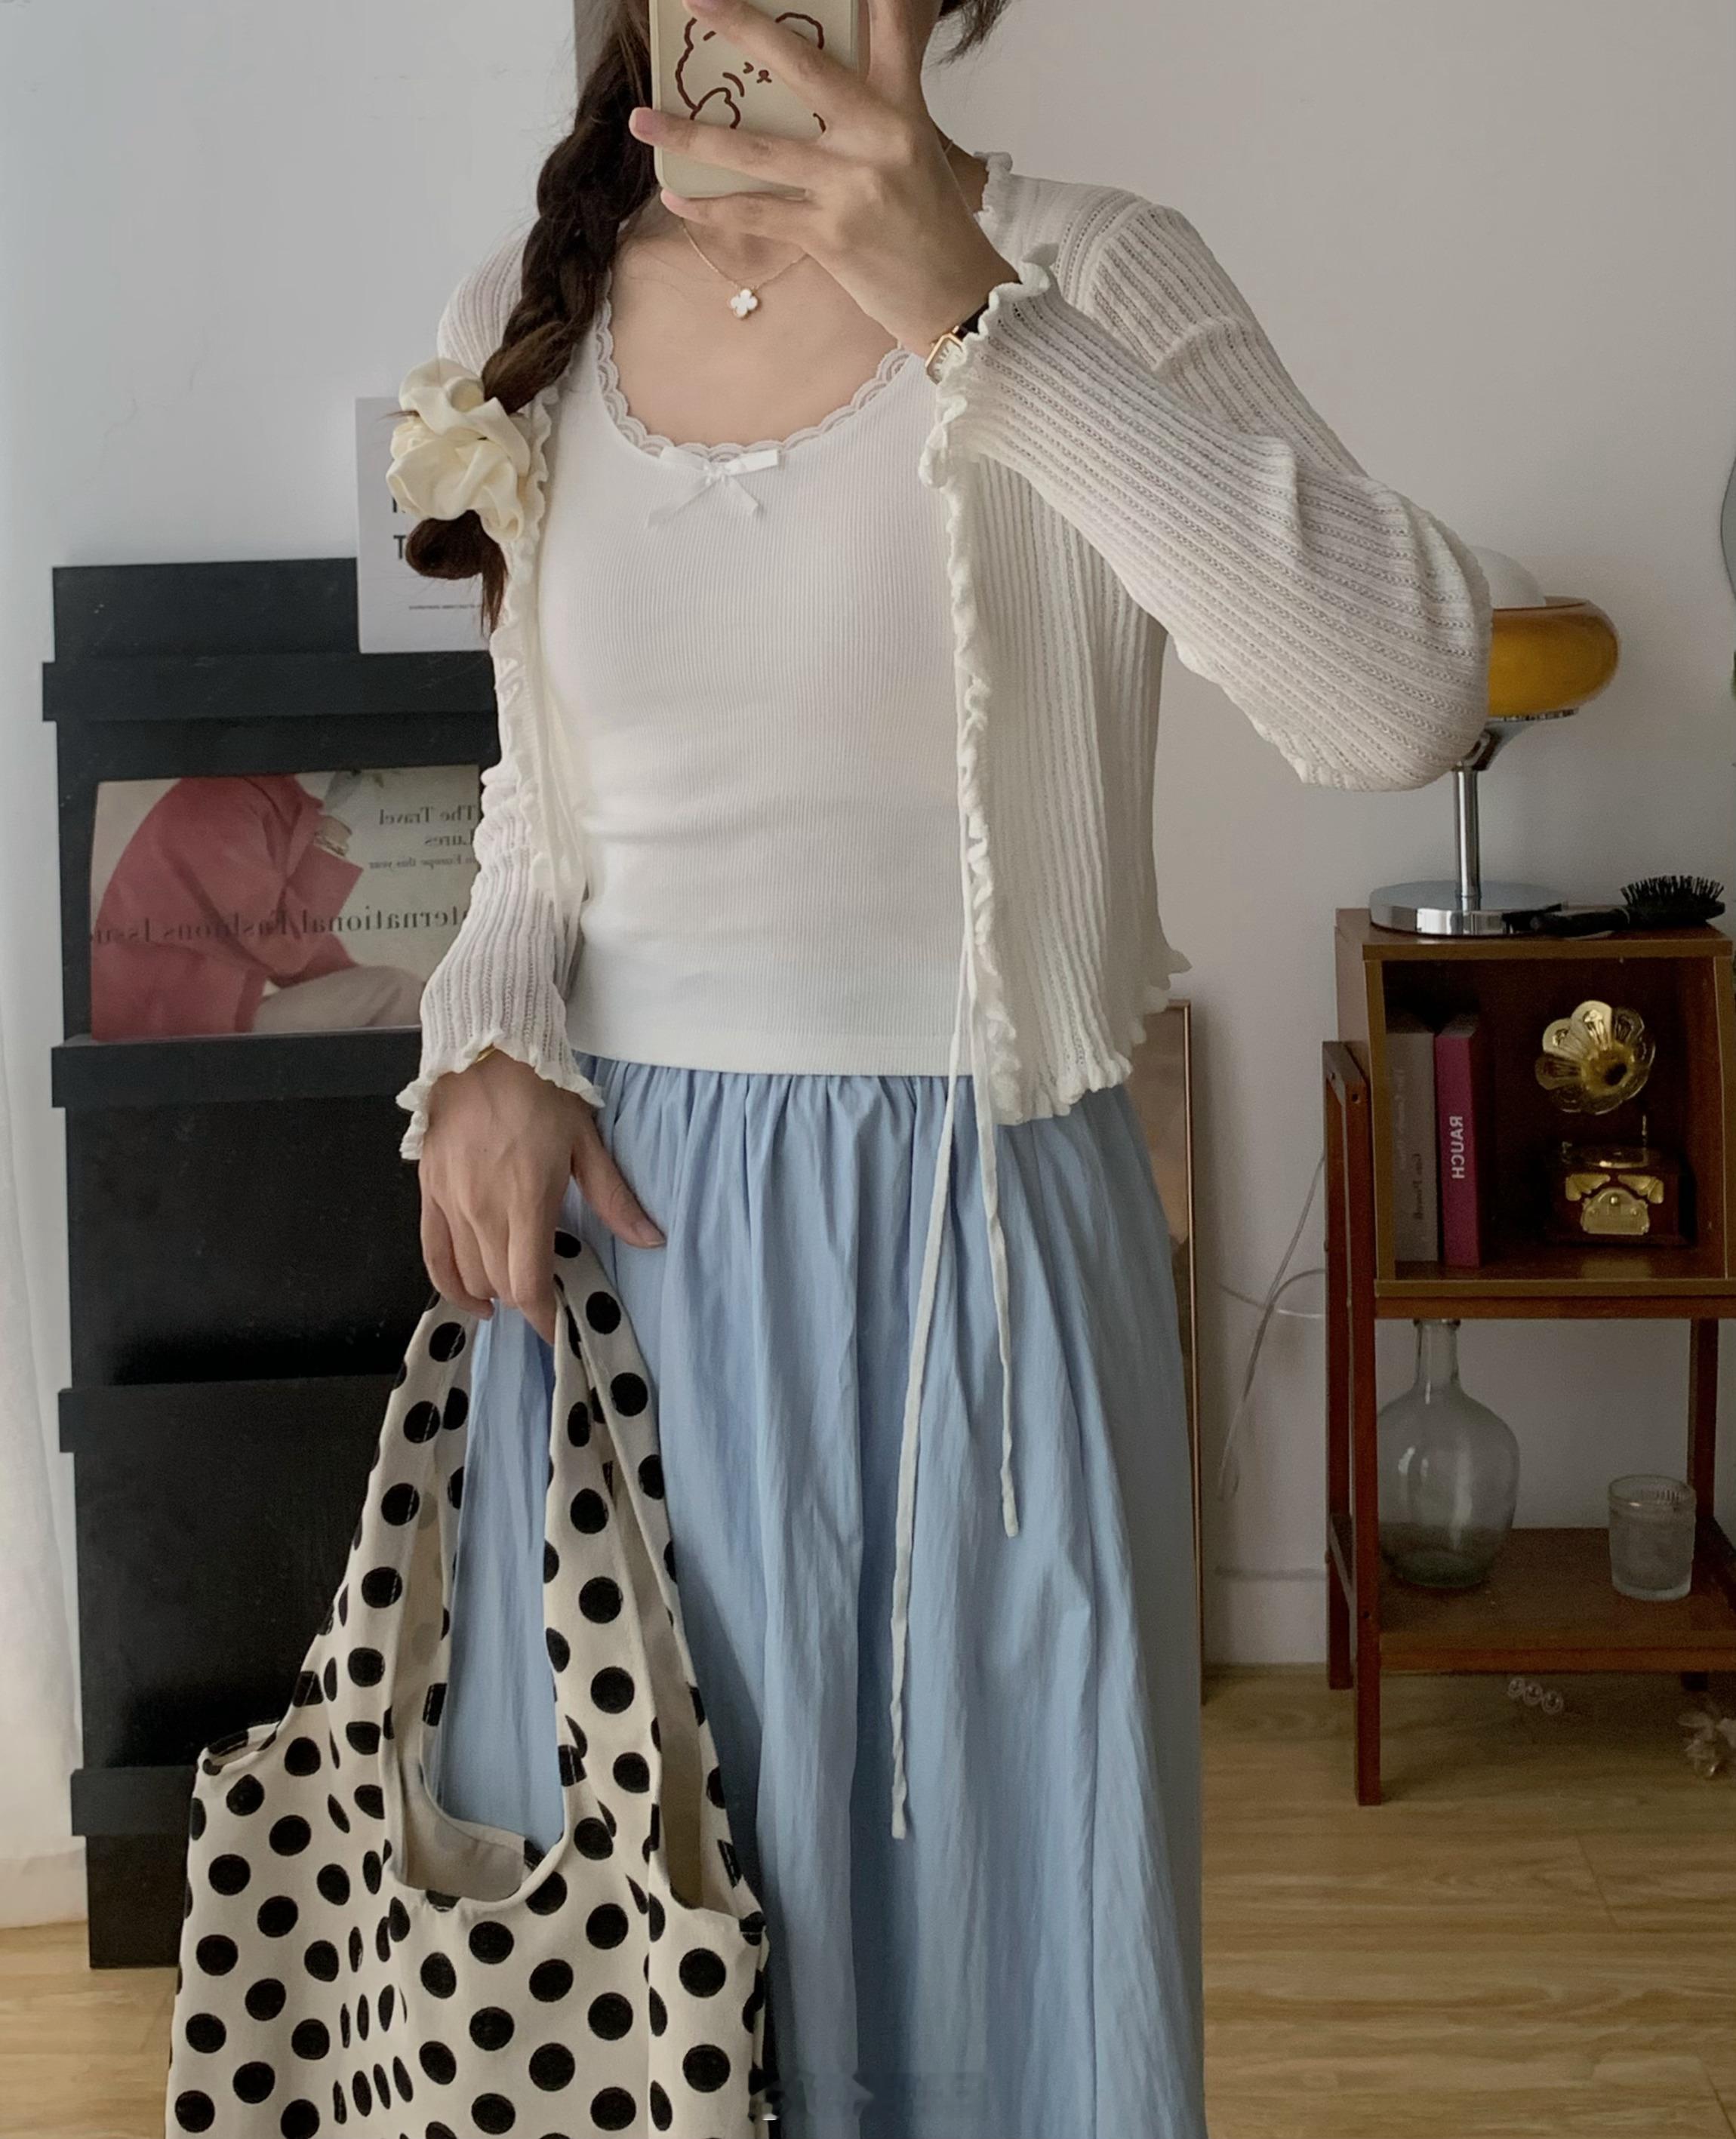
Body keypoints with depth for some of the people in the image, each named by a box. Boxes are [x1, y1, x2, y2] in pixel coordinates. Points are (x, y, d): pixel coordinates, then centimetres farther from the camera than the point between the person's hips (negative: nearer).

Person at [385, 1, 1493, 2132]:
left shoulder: (1091, 277, -8)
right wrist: (490, 1034, -4)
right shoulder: (531, 323, 6)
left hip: (971, 1233, -3)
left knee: (990, 1895, 9)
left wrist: (974, 319, -31)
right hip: (620, 1216, 4)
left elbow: (1408, 695, -25)